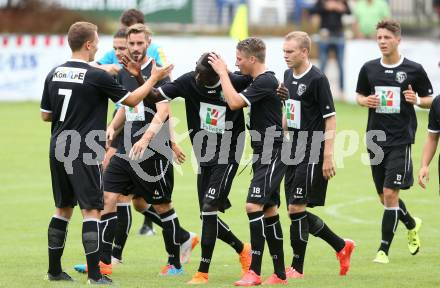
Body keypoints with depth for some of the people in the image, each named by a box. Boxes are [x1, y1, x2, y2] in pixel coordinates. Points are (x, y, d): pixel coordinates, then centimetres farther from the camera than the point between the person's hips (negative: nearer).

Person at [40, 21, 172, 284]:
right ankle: (95, 274, -7)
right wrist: (154, 79, 10)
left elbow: (46, 115, 13)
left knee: (63, 209, 16)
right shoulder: (97, 77, -12)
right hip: (84, 153, -6)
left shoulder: (54, 74, 6)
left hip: (59, 150, 6)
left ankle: (54, 270, 18)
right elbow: (131, 100, -2)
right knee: (91, 210, -4)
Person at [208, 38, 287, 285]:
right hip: (264, 155, 11)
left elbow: (235, 102, -24)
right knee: (269, 211, 11)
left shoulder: (265, 82, -16)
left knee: (254, 206, -17)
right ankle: (279, 274, 16)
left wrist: (223, 73, -13)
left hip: (272, 155, -11)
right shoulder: (262, 81, 14)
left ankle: (254, 272, -19)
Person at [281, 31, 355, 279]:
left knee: (297, 208, -9)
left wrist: (328, 156, -17)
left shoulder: (317, 79, -12)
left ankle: (297, 268, 1)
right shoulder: (288, 76, 11)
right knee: (297, 212, 9)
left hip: (312, 155, -9)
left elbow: (331, 119, -14)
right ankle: (342, 247, 24)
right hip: (293, 153, 9)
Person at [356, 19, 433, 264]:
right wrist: (366, 101, -4)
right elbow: (359, 95, 18)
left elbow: (430, 100, 6)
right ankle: (412, 225, 41)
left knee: (390, 194, -11)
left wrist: (416, 100, -15)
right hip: (375, 139, 4)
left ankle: (384, 249, -4)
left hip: (400, 140, -4)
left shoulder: (414, 69, -3)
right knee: (384, 196, 12)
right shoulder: (369, 69, 5)